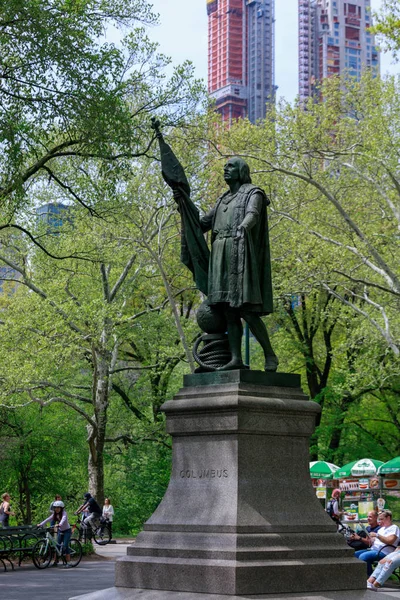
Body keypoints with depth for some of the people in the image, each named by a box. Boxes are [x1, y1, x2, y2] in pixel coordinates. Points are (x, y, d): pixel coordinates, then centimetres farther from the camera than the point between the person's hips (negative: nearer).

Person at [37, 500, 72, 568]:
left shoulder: (64, 513, -20)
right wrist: (40, 524, -22)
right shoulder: (55, 514, 0)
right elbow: (48, 519, -10)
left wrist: (59, 524, -59)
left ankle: (68, 563, -13)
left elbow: (63, 519, -40)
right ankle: (56, 561, 13)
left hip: (67, 530, -6)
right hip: (60, 531, 6)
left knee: (65, 546, -15)